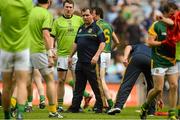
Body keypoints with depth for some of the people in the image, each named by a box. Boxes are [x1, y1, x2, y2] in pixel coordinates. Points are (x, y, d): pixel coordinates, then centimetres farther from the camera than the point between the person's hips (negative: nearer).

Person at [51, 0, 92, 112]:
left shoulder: (79, 20, 6)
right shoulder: (58, 21, 4)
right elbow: (52, 37, 3)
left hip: (76, 54, 0)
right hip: (62, 54, 0)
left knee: (77, 81, -3)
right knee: (61, 81, 3)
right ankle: (60, 105, 8)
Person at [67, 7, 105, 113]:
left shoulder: (96, 28, -5)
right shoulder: (81, 28, 18)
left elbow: (102, 43, -11)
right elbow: (76, 44, 26)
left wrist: (96, 56, -22)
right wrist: (71, 56, 24)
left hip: (91, 62, -7)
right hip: (80, 62, 7)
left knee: (95, 85, -3)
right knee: (78, 86, 9)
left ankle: (100, 107, 3)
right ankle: (75, 107, 11)